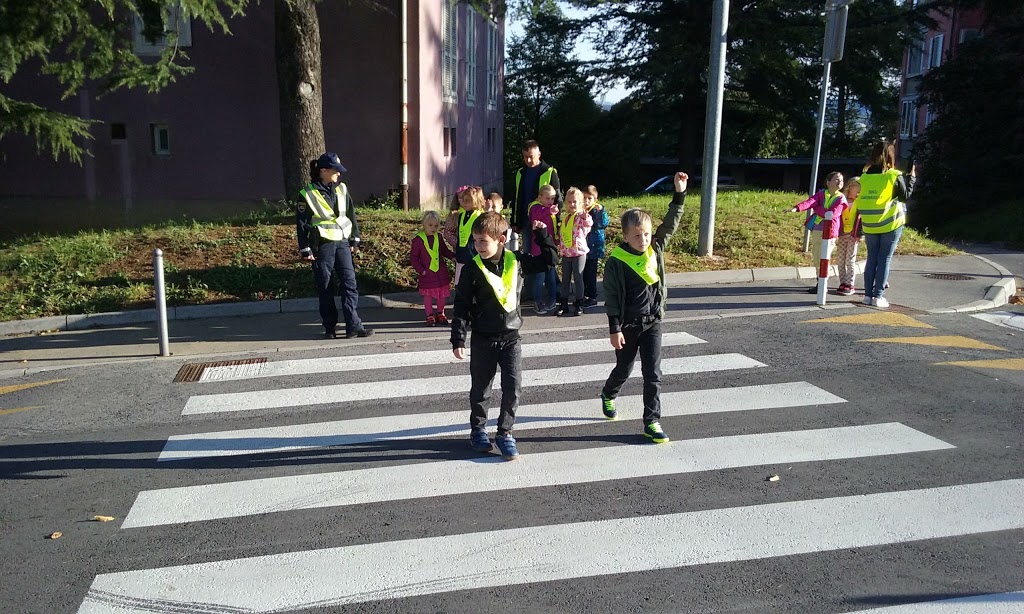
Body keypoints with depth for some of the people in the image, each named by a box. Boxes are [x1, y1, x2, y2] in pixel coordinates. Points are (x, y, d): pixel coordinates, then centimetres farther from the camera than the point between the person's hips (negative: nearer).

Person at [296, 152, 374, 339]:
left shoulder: (342, 189, 8)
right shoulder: (308, 194, -5)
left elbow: (351, 215, 15)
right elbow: (301, 223, -3)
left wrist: (355, 240, 13)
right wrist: (305, 250, -6)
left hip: (342, 242, 4)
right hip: (322, 245, -4)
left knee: (350, 283, -4)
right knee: (325, 288, 3)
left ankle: (353, 326, -3)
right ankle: (330, 327, 13)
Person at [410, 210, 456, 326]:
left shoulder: (438, 237, 2)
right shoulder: (418, 239, -11)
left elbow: (444, 250, 14)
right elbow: (413, 257, -7)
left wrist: (453, 256, -4)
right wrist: (420, 270, -14)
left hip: (441, 271, 4)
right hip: (427, 273, -4)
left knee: (442, 294, 12)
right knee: (428, 295, 6)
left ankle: (440, 313, 30)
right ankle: (430, 316, 20)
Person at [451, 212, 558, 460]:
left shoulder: (517, 261, -3)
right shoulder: (472, 269, -9)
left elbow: (549, 260, 10)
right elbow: (461, 306, -7)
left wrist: (542, 234, 0)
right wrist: (458, 339, -10)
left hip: (510, 337, 1)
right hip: (482, 339, -1)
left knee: (513, 386, -1)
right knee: (480, 388, 11)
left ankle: (505, 432, 15)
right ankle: (478, 429, 30)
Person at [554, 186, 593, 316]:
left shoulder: (581, 216, -9)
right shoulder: (565, 218, 11)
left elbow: (588, 224, -33)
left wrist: (585, 214, -50)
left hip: (579, 252, -6)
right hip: (565, 253, 6)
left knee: (578, 278, 2)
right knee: (565, 279, 11)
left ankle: (579, 305, 10)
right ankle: (563, 304, 18)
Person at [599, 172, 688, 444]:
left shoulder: (656, 250, -1)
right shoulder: (616, 262, -15)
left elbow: (671, 223, 0)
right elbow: (612, 298, -12)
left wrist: (679, 192, -8)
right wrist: (614, 329, -13)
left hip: (653, 322, 3)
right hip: (628, 325, -3)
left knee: (653, 374, 1)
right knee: (624, 368, 15)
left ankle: (652, 422, 7)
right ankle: (608, 395, 47)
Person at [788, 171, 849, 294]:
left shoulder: (841, 199, -2)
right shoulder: (821, 193, 8)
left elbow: (832, 214, -17)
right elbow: (810, 201, -11)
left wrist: (816, 208, -13)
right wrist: (797, 208, -30)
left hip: (829, 232, -5)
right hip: (816, 230, 5)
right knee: (816, 257, 13)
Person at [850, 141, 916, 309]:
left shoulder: (864, 176, 1)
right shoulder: (895, 176, -9)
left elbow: (859, 200, 7)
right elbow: (906, 196, 0)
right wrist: (912, 178, 10)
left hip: (870, 225, 3)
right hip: (891, 224, -3)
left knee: (871, 259, 10)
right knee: (884, 260, 1)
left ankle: (868, 295, 10)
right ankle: (878, 296, 0)